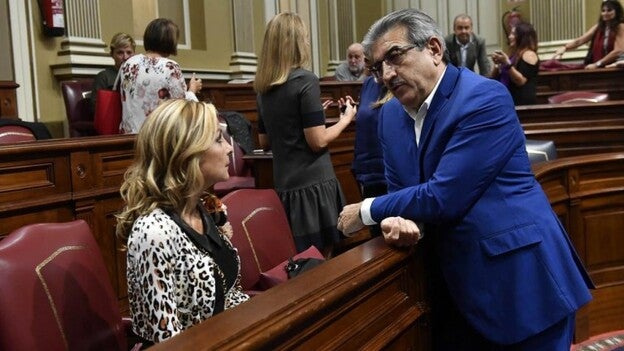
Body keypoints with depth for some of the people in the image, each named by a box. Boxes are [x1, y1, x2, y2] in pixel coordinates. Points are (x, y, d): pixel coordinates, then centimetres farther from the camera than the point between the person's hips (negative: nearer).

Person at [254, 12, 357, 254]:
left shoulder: (263, 88, 9)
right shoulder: (305, 80, -11)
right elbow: (318, 141, -13)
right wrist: (346, 118, 3)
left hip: (284, 186, 7)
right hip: (313, 183, -7)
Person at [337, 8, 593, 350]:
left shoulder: (485, 98, -18)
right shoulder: (391, 114, 6)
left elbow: (445, 195, -23)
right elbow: (400, 190, 9)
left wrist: (367, 212, -12)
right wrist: (401, 219, -15)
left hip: (518, 276, -6)